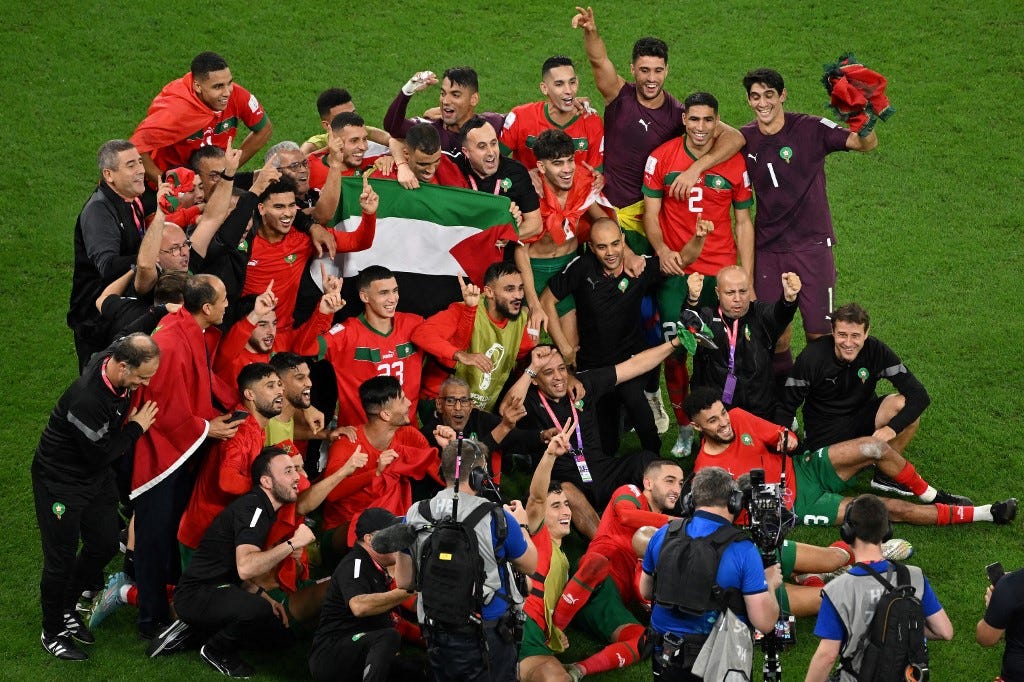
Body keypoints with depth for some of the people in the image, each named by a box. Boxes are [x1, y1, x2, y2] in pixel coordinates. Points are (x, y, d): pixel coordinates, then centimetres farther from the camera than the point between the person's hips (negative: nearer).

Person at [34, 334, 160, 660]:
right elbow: (101, 455, -26)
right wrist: (136, 427, -16)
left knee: (105, 545, 15)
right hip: (61, 482, -8)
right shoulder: (87, 400, -39)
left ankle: (66, 609, 36)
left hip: (96, 475, 8)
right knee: (62, 558, 3)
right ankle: (52, 633, 22)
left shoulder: (112, 358, -14)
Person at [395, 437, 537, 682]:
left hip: (436, 637, 4)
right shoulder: (495, 518, -14)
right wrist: (520, 525, 18)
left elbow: (404, 581, 3)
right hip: (487, 633, -4)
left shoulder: (414, 516, -4)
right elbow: (530, 566, 2)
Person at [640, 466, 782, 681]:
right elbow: (765, 622, -13)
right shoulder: (743, 551, -14)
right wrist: (770, 584, 5)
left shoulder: (662, 536, -1)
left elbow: (645, 591, 15)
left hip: (665, 657, 4)